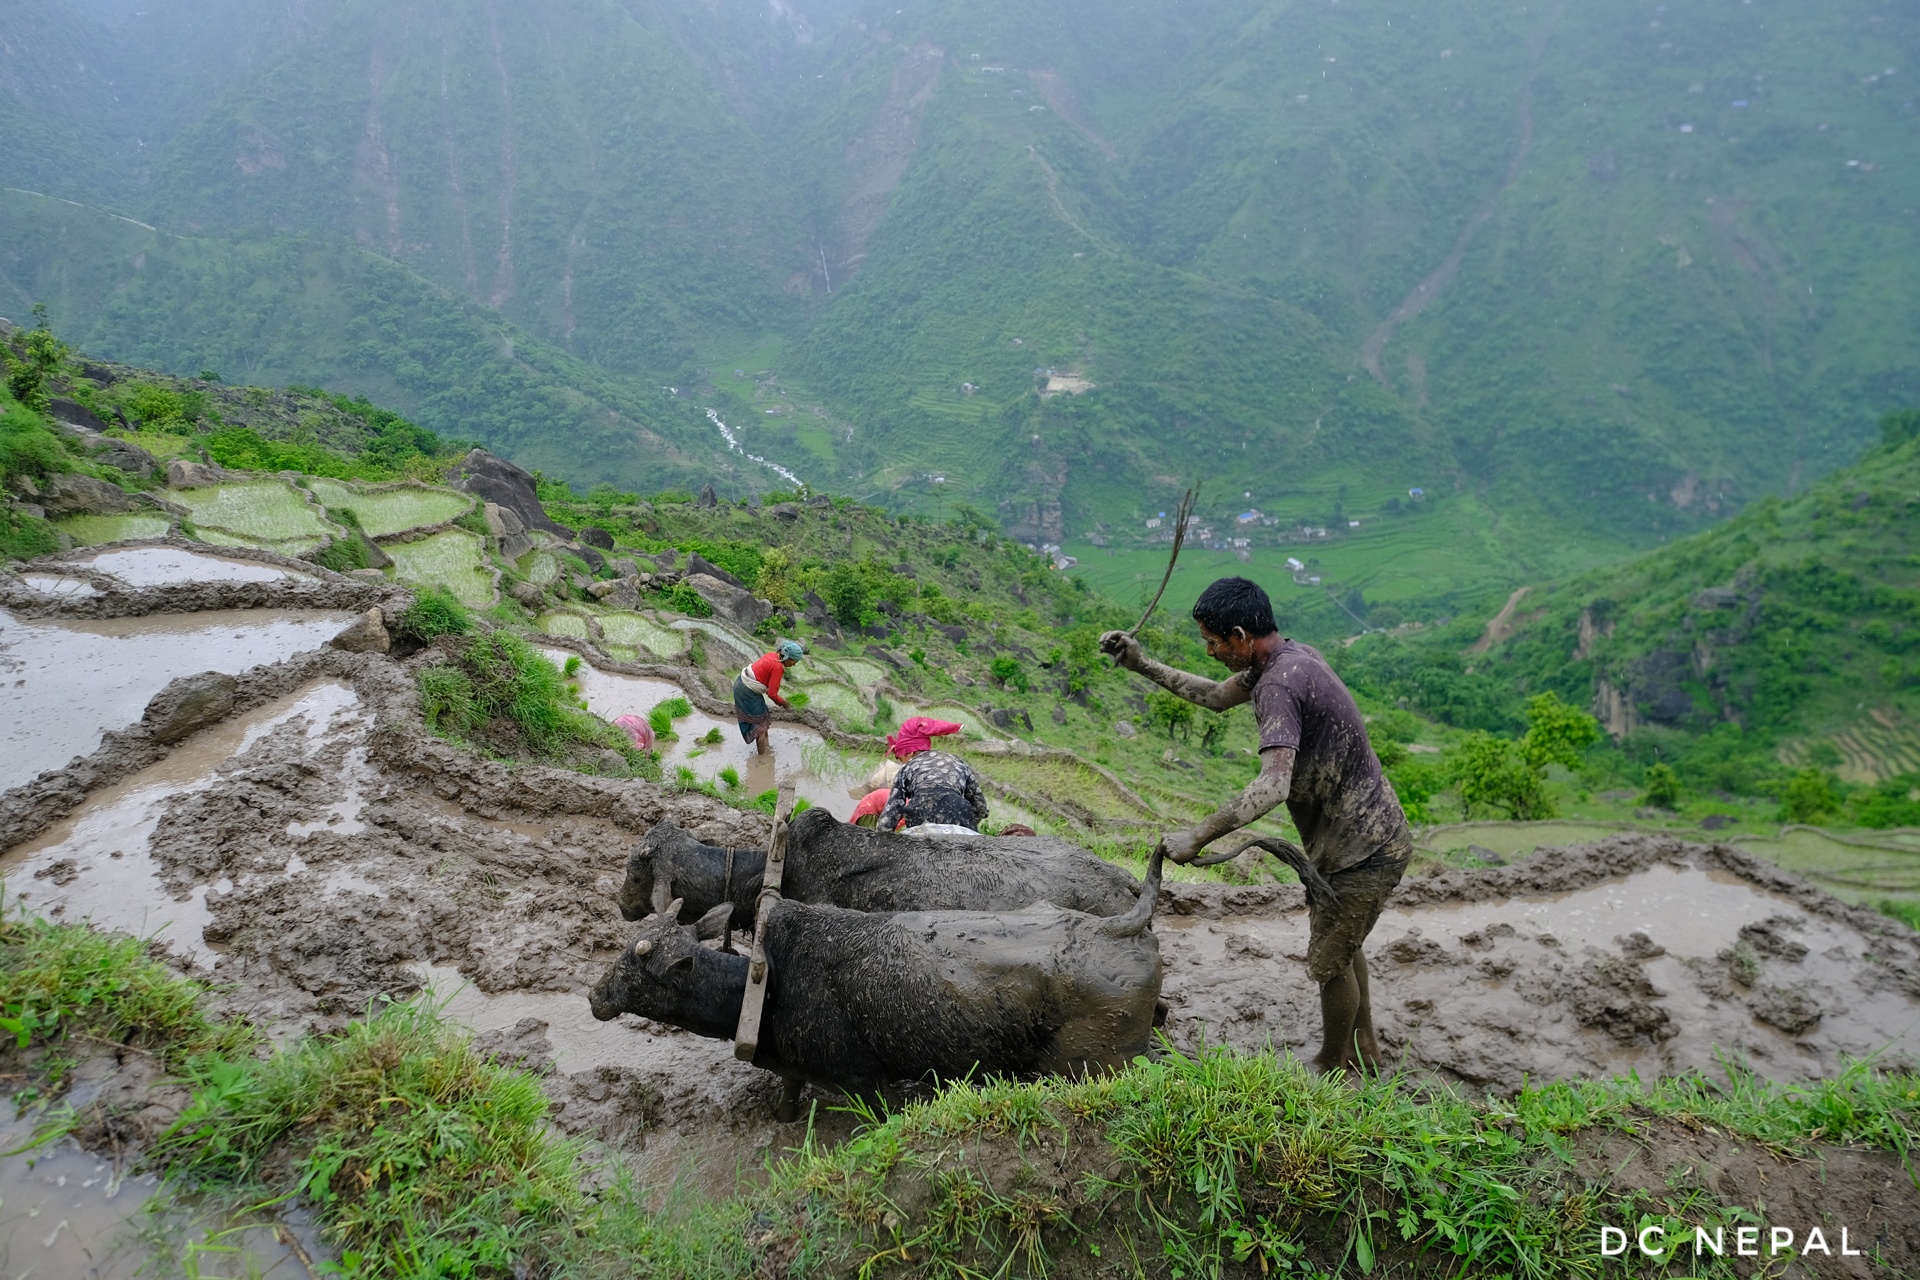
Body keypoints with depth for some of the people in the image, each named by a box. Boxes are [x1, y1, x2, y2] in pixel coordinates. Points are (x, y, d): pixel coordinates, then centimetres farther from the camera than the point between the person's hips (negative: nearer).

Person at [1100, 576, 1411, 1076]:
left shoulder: (1279, 684, -27)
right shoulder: (1290, 654, 5)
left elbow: (1273, 786, -39)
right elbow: (1217, 696, 20)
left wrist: (1198, 836, -35)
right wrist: (1144, 666, 14)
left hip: (1363, 849, -10)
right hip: (1372, 833, 10)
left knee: (1329, 961, 7)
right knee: (1341, 945, 26)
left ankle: (1334, 1069, 28)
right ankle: (1364, 1048, 44)